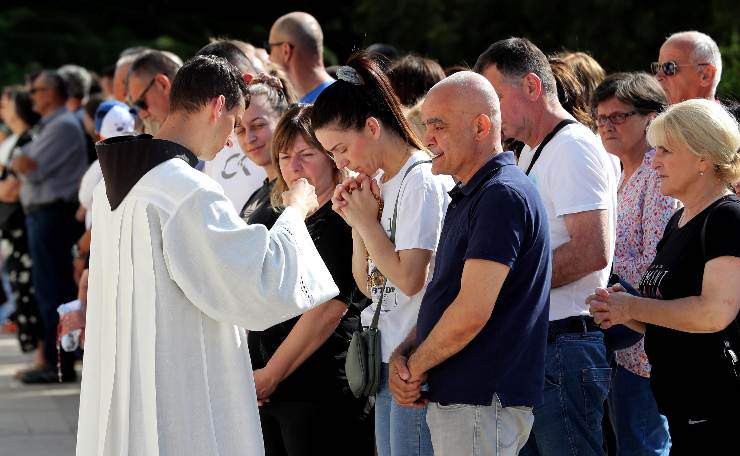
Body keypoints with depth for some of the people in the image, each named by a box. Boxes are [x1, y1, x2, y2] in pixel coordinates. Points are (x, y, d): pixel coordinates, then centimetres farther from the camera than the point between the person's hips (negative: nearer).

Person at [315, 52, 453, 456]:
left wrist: (366, 220, -9)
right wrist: (356, 221, 2)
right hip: (388, 361, 9)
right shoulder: (379, 183, 13)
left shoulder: (423, 181, -13)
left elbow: (409, 279, -19)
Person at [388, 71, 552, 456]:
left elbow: (472, 312, -22)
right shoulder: (469, 196, 17)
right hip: (456, 399, 10)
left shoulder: (502, 196, -16)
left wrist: (415, 366, -9)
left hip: (481, 405, -10)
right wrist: (402, 355, 2)